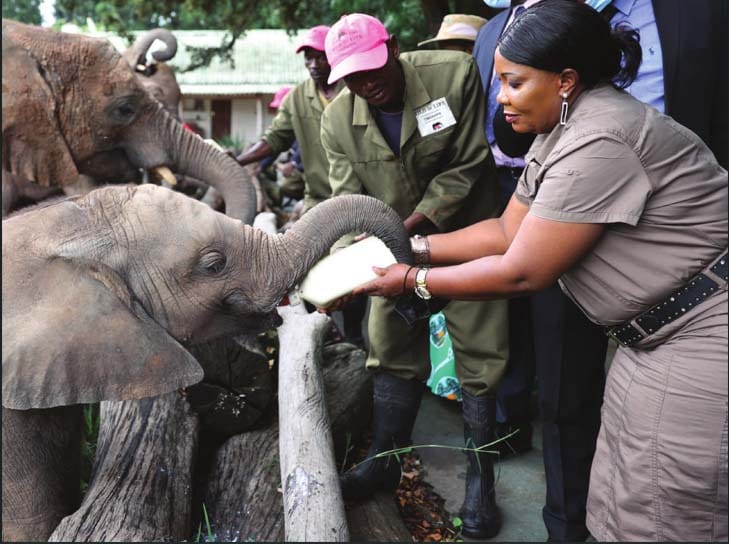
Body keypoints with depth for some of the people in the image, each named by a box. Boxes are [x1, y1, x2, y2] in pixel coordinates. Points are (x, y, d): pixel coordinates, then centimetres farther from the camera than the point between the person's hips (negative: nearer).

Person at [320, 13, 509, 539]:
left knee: (479, 354, -1)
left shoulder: (456, 73, -18)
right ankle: (385, 460, 24)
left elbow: (467, 165, -15)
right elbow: (348, 198, -10)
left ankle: (481, 480, 12)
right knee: (392, 350, 9)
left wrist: (409, 228, -22)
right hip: (396, 244, 3)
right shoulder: (337, 120, -9)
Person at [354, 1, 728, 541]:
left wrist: (413, 281, -12)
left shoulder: (597, 142, -25)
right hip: (656, 333, 10)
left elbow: (521, 272, -21)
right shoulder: (561, 132, 7)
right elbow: (507, 231, 9)